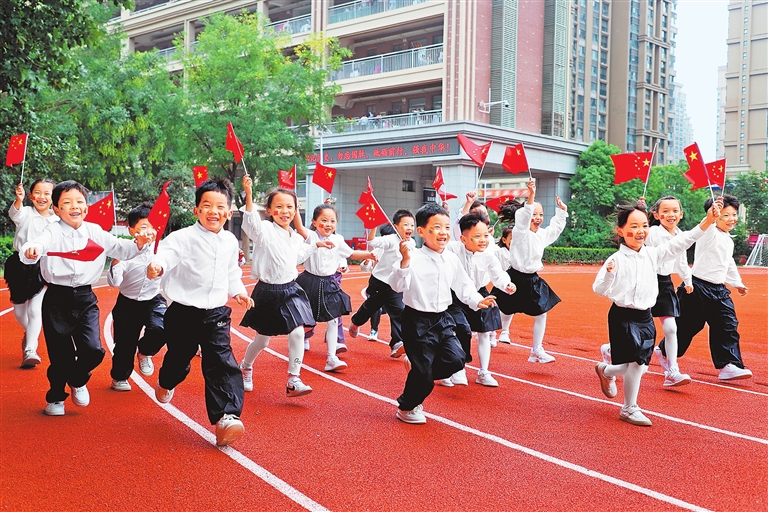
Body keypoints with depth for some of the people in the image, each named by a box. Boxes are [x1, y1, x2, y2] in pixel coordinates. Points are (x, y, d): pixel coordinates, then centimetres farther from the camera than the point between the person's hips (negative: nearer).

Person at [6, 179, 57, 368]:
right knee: (19, 310, 15)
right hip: (21, 266, 1)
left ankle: (30, 350, -5)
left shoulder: (58, 220, -3)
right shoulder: (26, 213, -9)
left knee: (35, 310, -10)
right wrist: (18, 200, -53)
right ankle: (30, 334, 43)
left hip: (43, 269, -1)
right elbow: (15, 213, -32)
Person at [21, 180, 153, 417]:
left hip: (85, 298, 2)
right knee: (60, 353, 5)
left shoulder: (95, 232, 4)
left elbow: (121, 249, 2)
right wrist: (31, 251, -47)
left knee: (92, 349, -9)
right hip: (57, 298, -2)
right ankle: (56, 397, 31)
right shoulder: (53, 231, -5)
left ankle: (78, 381, 25)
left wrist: (138, 243, -17)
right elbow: (38, 244, -24)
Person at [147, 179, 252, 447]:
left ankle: (226, 417, -14)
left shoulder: (230, 241, 5)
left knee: (222, 364, -9)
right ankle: (165, 384, 51)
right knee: (178, 359, 16)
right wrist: (157, 265, -53)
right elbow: (167, 252, -33)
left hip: (216, 314, 3)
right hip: (184, 313, -3)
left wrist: (238, 291, 20)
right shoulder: (183, 237, -14)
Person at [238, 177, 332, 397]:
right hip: (268, 292, -4)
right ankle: (245, 367, 39)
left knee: (298, 333, -10)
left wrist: (316, 245, 26)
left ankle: (293, 381, 0)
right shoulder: (265, 230, -14)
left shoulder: (296, 237, 6)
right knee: (262, 339, 9)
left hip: (290, 290, 4)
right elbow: (251, 221, -36)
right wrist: (248, 194, -49)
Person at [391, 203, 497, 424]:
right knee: (422, 370, 0)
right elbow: (397, 286, -25)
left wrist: (477, 300, -2)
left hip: (442, 319, 6)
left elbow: (463, 286, 13)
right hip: (417, 321, -6)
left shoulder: (451, 259, 3)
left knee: (455, 359, -6)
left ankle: (417, 366, 20)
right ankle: (406, 408, 25)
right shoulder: (414, 258, -16)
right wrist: (405, 261, -37)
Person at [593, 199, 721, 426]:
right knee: (636, 362, -5)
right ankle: (629, 409, 19)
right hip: (623, 317, -6)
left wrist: (707, 221, -6)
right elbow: (600, 290, -15)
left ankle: (606, 371, 41)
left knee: (638, 364, 9)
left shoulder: (652, 254, 3)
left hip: (645, 317, 6)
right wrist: (609, 273, -36)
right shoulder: (616, 259, -13)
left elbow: (680, 243, 1)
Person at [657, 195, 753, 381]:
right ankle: (664, 352, 26)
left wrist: (738, 283, 40)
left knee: (728, 326, -3)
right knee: (687, 325, 3)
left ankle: (728, 365, -3)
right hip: (698, 288, -8)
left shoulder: (728, 241, 17)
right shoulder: (709, 233, -9)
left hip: (719, 290, 8)